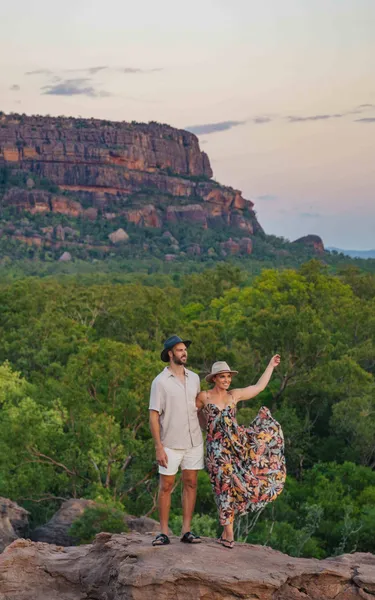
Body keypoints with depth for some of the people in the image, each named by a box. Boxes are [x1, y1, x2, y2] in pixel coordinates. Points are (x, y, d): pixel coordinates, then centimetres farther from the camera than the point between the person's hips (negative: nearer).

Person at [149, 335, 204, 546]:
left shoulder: (194, 378, 5)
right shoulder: (160, 382, -9)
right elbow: (154, 416, -9)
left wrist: (205, 434, 8)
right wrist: (159, 447, -14)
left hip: (194, 442, 4)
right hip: (171, 444, -4)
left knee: (191, 483, 6)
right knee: (166, 486, 3)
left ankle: (187, 530, 13)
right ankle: (164, 533, 9)